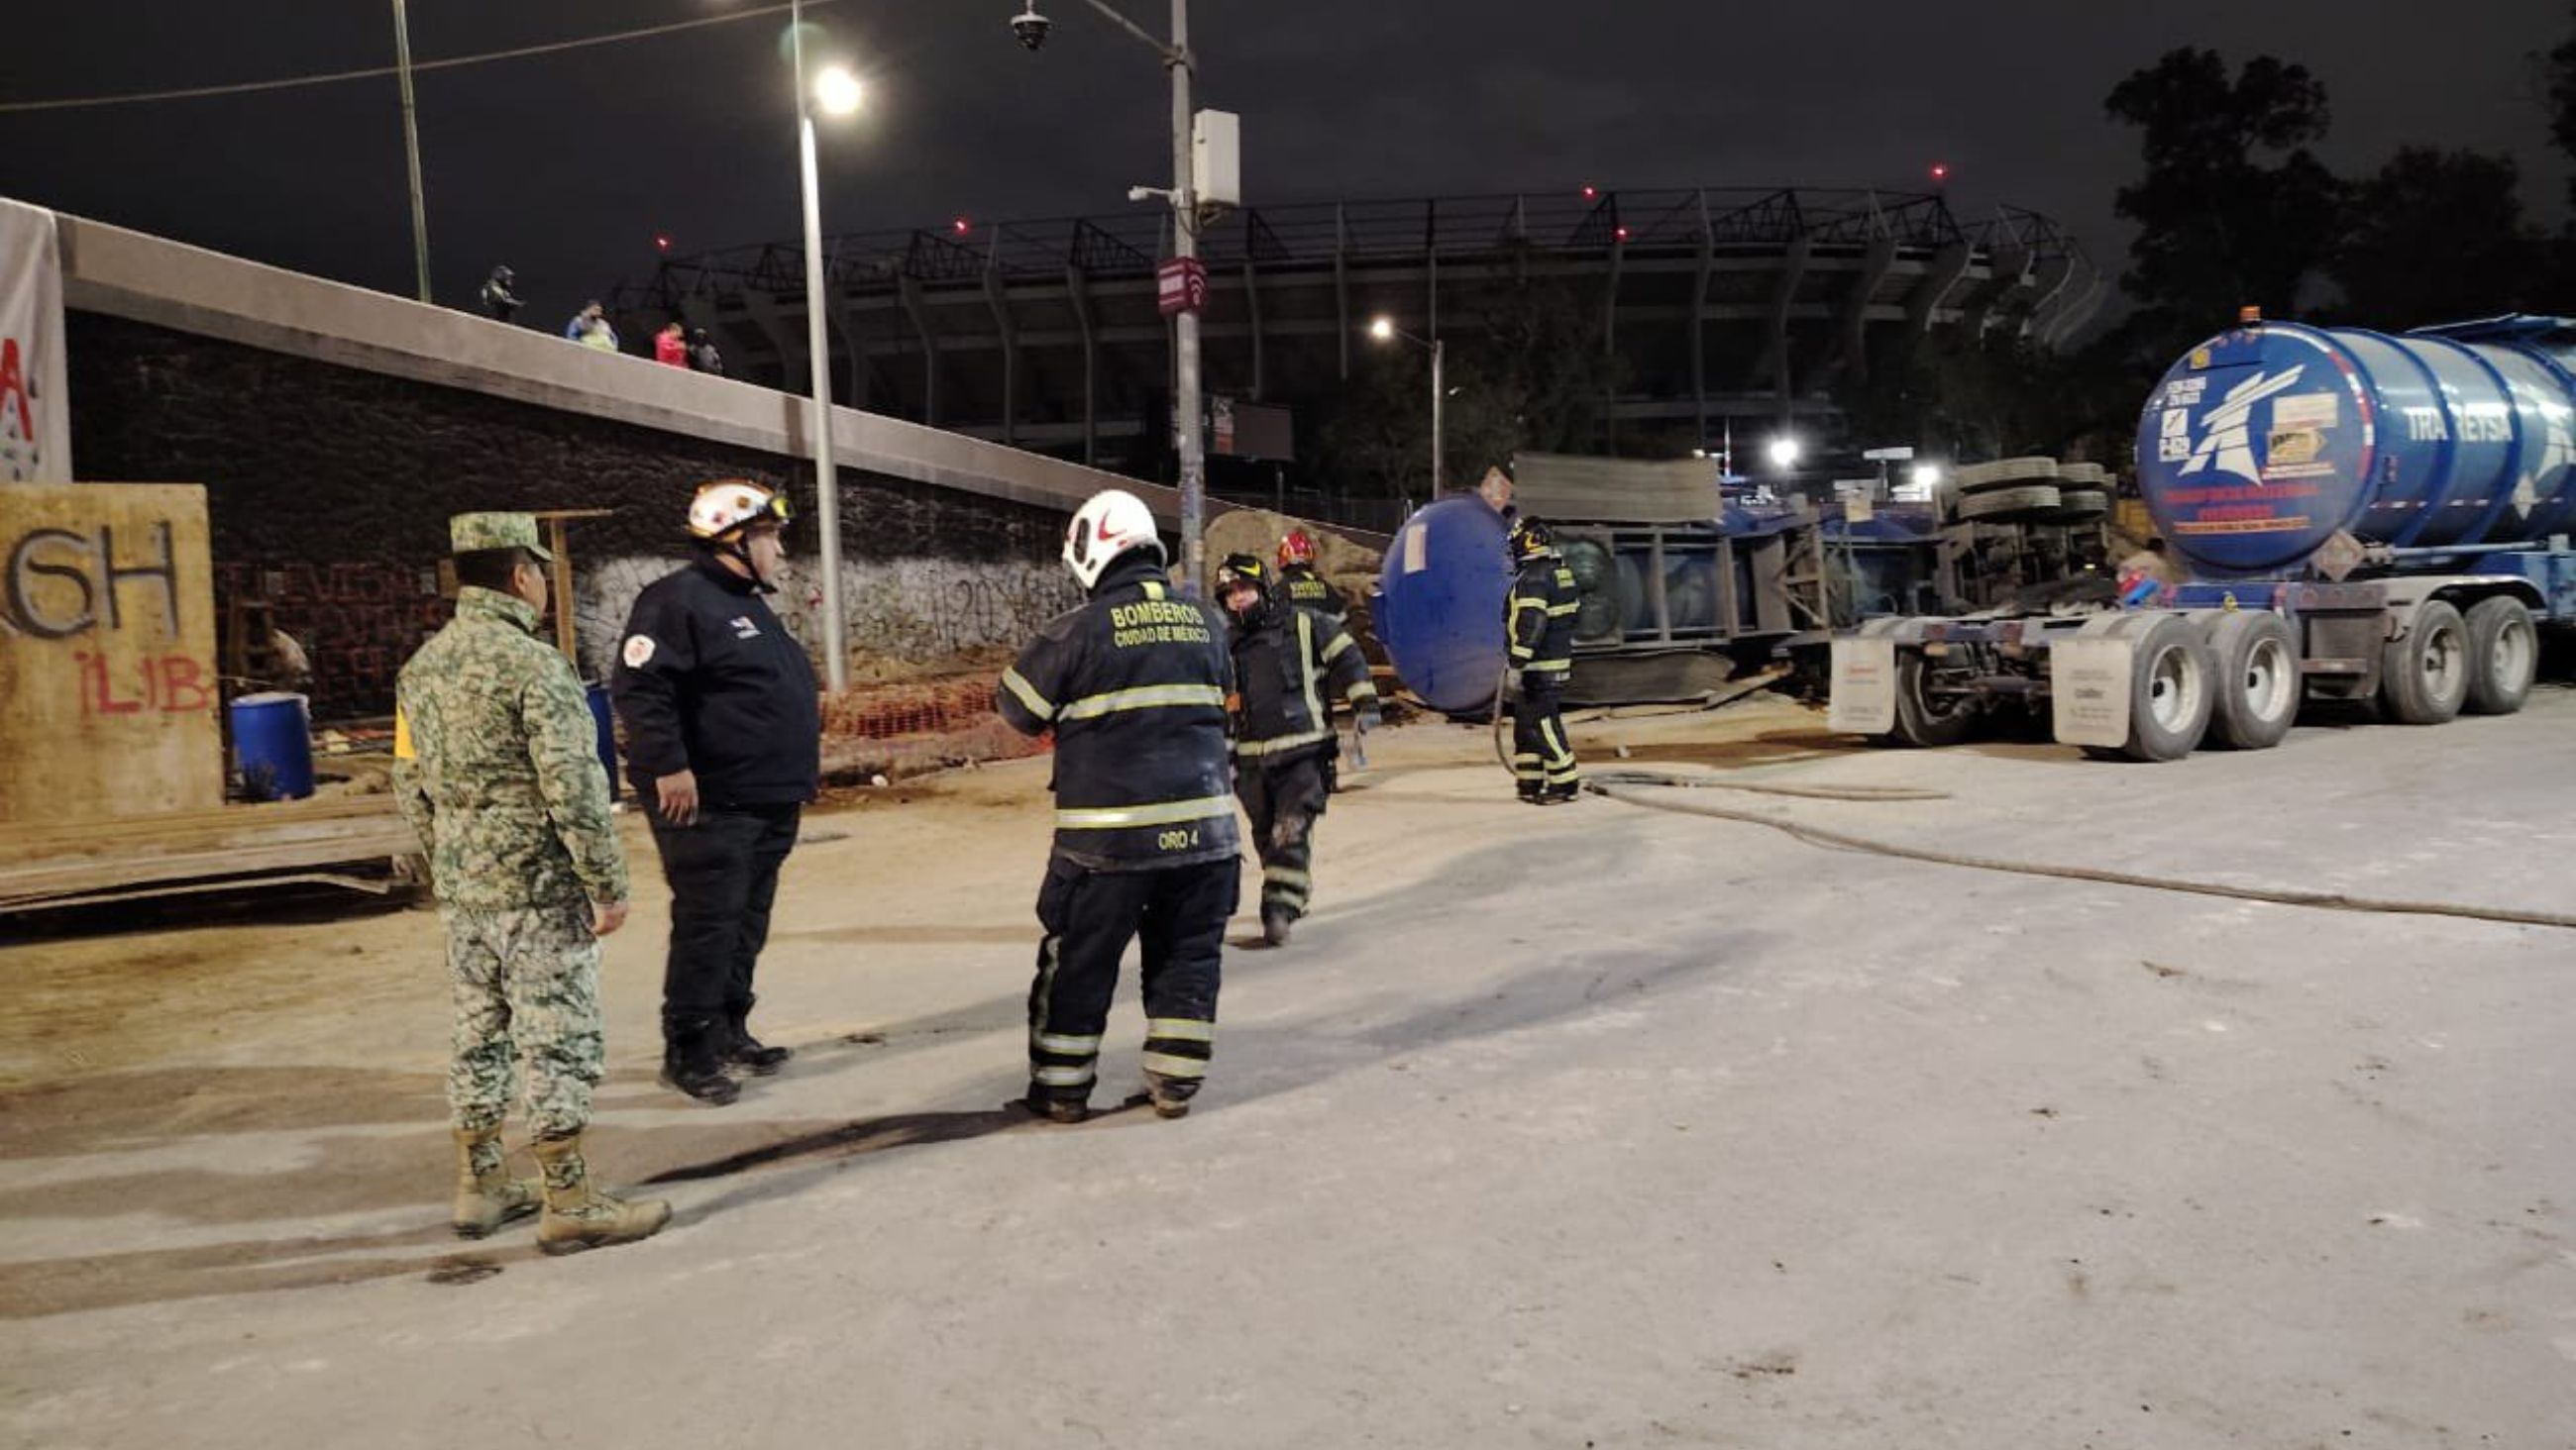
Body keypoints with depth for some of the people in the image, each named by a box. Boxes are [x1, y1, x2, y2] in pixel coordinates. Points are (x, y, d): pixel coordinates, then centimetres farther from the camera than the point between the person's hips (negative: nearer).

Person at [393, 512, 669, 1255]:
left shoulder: (422, 667, 8)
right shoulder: (532, 663, -17)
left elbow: (410, 783, 15)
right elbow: (572, 786, -20)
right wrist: (609, 883, -13)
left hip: (459, 890, 8)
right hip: (539, 889, -8)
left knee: (479, 1036, 17)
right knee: (557, 1045, -1)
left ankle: (480, 1186, 26)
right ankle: (569, 1204, 4)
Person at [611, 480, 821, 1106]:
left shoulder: (749, 607, 19)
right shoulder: (678, 601, -13)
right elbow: (639, 686, -22)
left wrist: (798, 770, 25)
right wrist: (668, 766, -25)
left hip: (766, 805, 10)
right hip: (709, 805, -10)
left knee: (747, 926, 16)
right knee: (707, 927, -5)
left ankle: (731, 1031, 28)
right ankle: (688, 1052, 4)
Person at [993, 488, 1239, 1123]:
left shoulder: (1080, 629, -10)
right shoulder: (1205, 621, 4)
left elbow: (1017, 706, 1)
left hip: (1109, 832, -4)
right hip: (1203, 825, 4)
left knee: (1079, 962, 10)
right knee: (1188, 958, 15)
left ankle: (1061, 1088, 19)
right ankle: (1175, 1083, 19)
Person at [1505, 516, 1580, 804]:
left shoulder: (1533, 578, -17)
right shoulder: (1560, 571, 15)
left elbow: (1531, 623, -25)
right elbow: (1569, 616, 22)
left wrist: (1518, 659, -27)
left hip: (1541, 665, -10)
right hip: (1560, 659, 10)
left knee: (1543, 723, -6)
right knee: (1526, 720, 14)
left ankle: (1564, 783, -3)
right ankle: (1530, 783, 16)